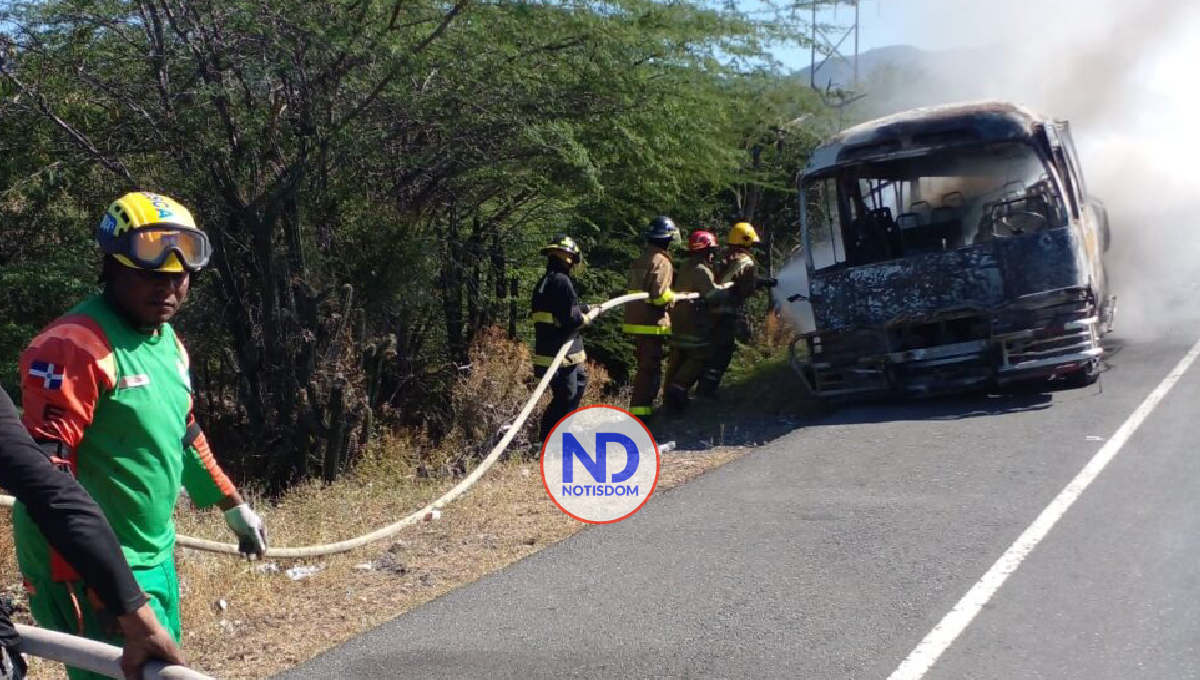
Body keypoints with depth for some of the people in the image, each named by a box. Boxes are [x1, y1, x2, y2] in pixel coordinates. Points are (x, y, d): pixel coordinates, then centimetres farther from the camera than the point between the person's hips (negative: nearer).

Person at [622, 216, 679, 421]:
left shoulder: (640, 261, 14)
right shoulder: (661, 262, -14)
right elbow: (660, 295, -23)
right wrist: (675, 297, -5)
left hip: (636, 321, 9)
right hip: (651, 323, -9)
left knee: (645, 366, 19)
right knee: (650, 369, -6)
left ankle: (639, 408, 26)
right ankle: (640, 412, -8)